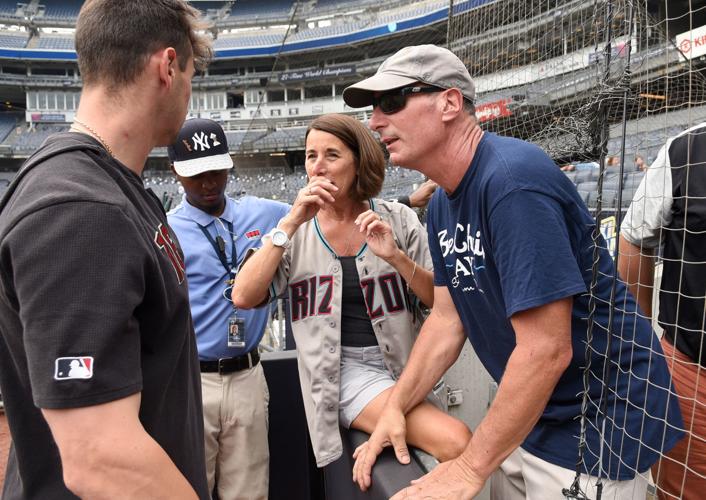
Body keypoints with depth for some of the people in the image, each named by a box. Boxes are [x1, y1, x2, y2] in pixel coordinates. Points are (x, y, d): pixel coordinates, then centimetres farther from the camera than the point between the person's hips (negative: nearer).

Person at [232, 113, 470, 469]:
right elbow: (243, 297, -11)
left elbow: (441, 300, 0)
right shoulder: (296, 232, 3)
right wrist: (291, 223, -14)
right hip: (347, 371, -3)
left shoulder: (398, 220, 4)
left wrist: (395, 257, -17)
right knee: (456, 442, -21)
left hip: (405, 366, 3)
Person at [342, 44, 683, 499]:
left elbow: (546, 350, -29)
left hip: (596, 424, -8)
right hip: (526, 416, 8)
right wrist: (395, 407, -1)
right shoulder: (441, 205, 2)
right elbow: (447, 319, 6)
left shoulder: (512, 179, -27)